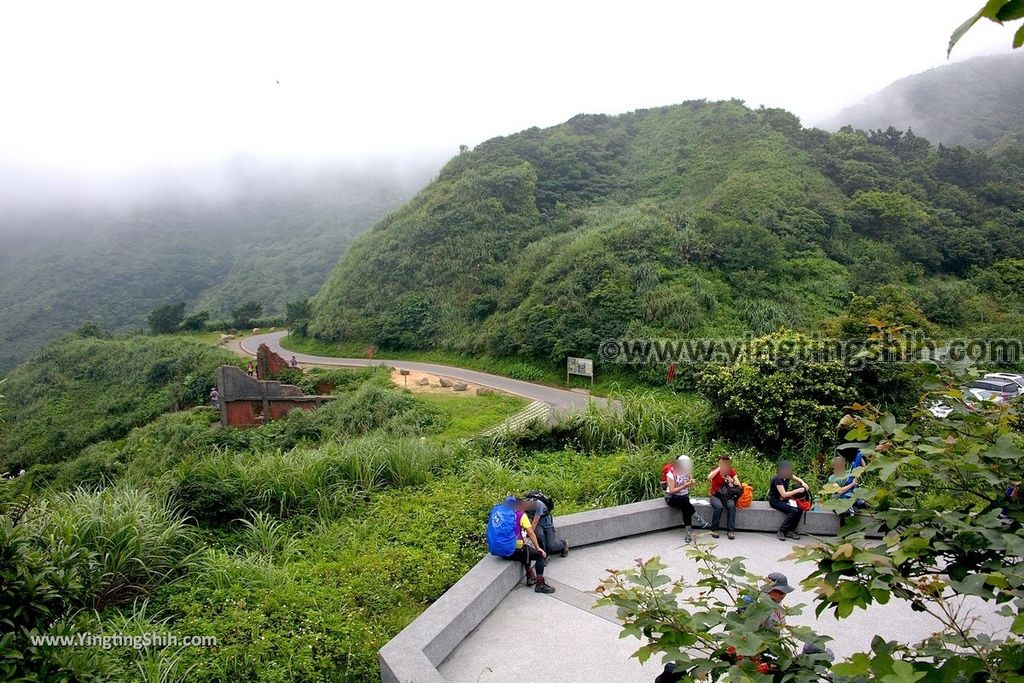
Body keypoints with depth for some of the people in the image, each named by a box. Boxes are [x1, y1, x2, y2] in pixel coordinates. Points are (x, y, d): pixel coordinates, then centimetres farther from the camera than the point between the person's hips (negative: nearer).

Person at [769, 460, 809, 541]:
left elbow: (798, 479, 18)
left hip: (784, 499, 8)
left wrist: (803, 483, -5)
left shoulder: (787, 476, 0)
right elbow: (784, 494, -27)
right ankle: (781, 532, -16)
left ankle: (790, 531, -6)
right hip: (775, 501, -8)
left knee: (800, 509, -16)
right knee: (793, 511, -27)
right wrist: (797, 490, -23)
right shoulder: (777, 479, -23)